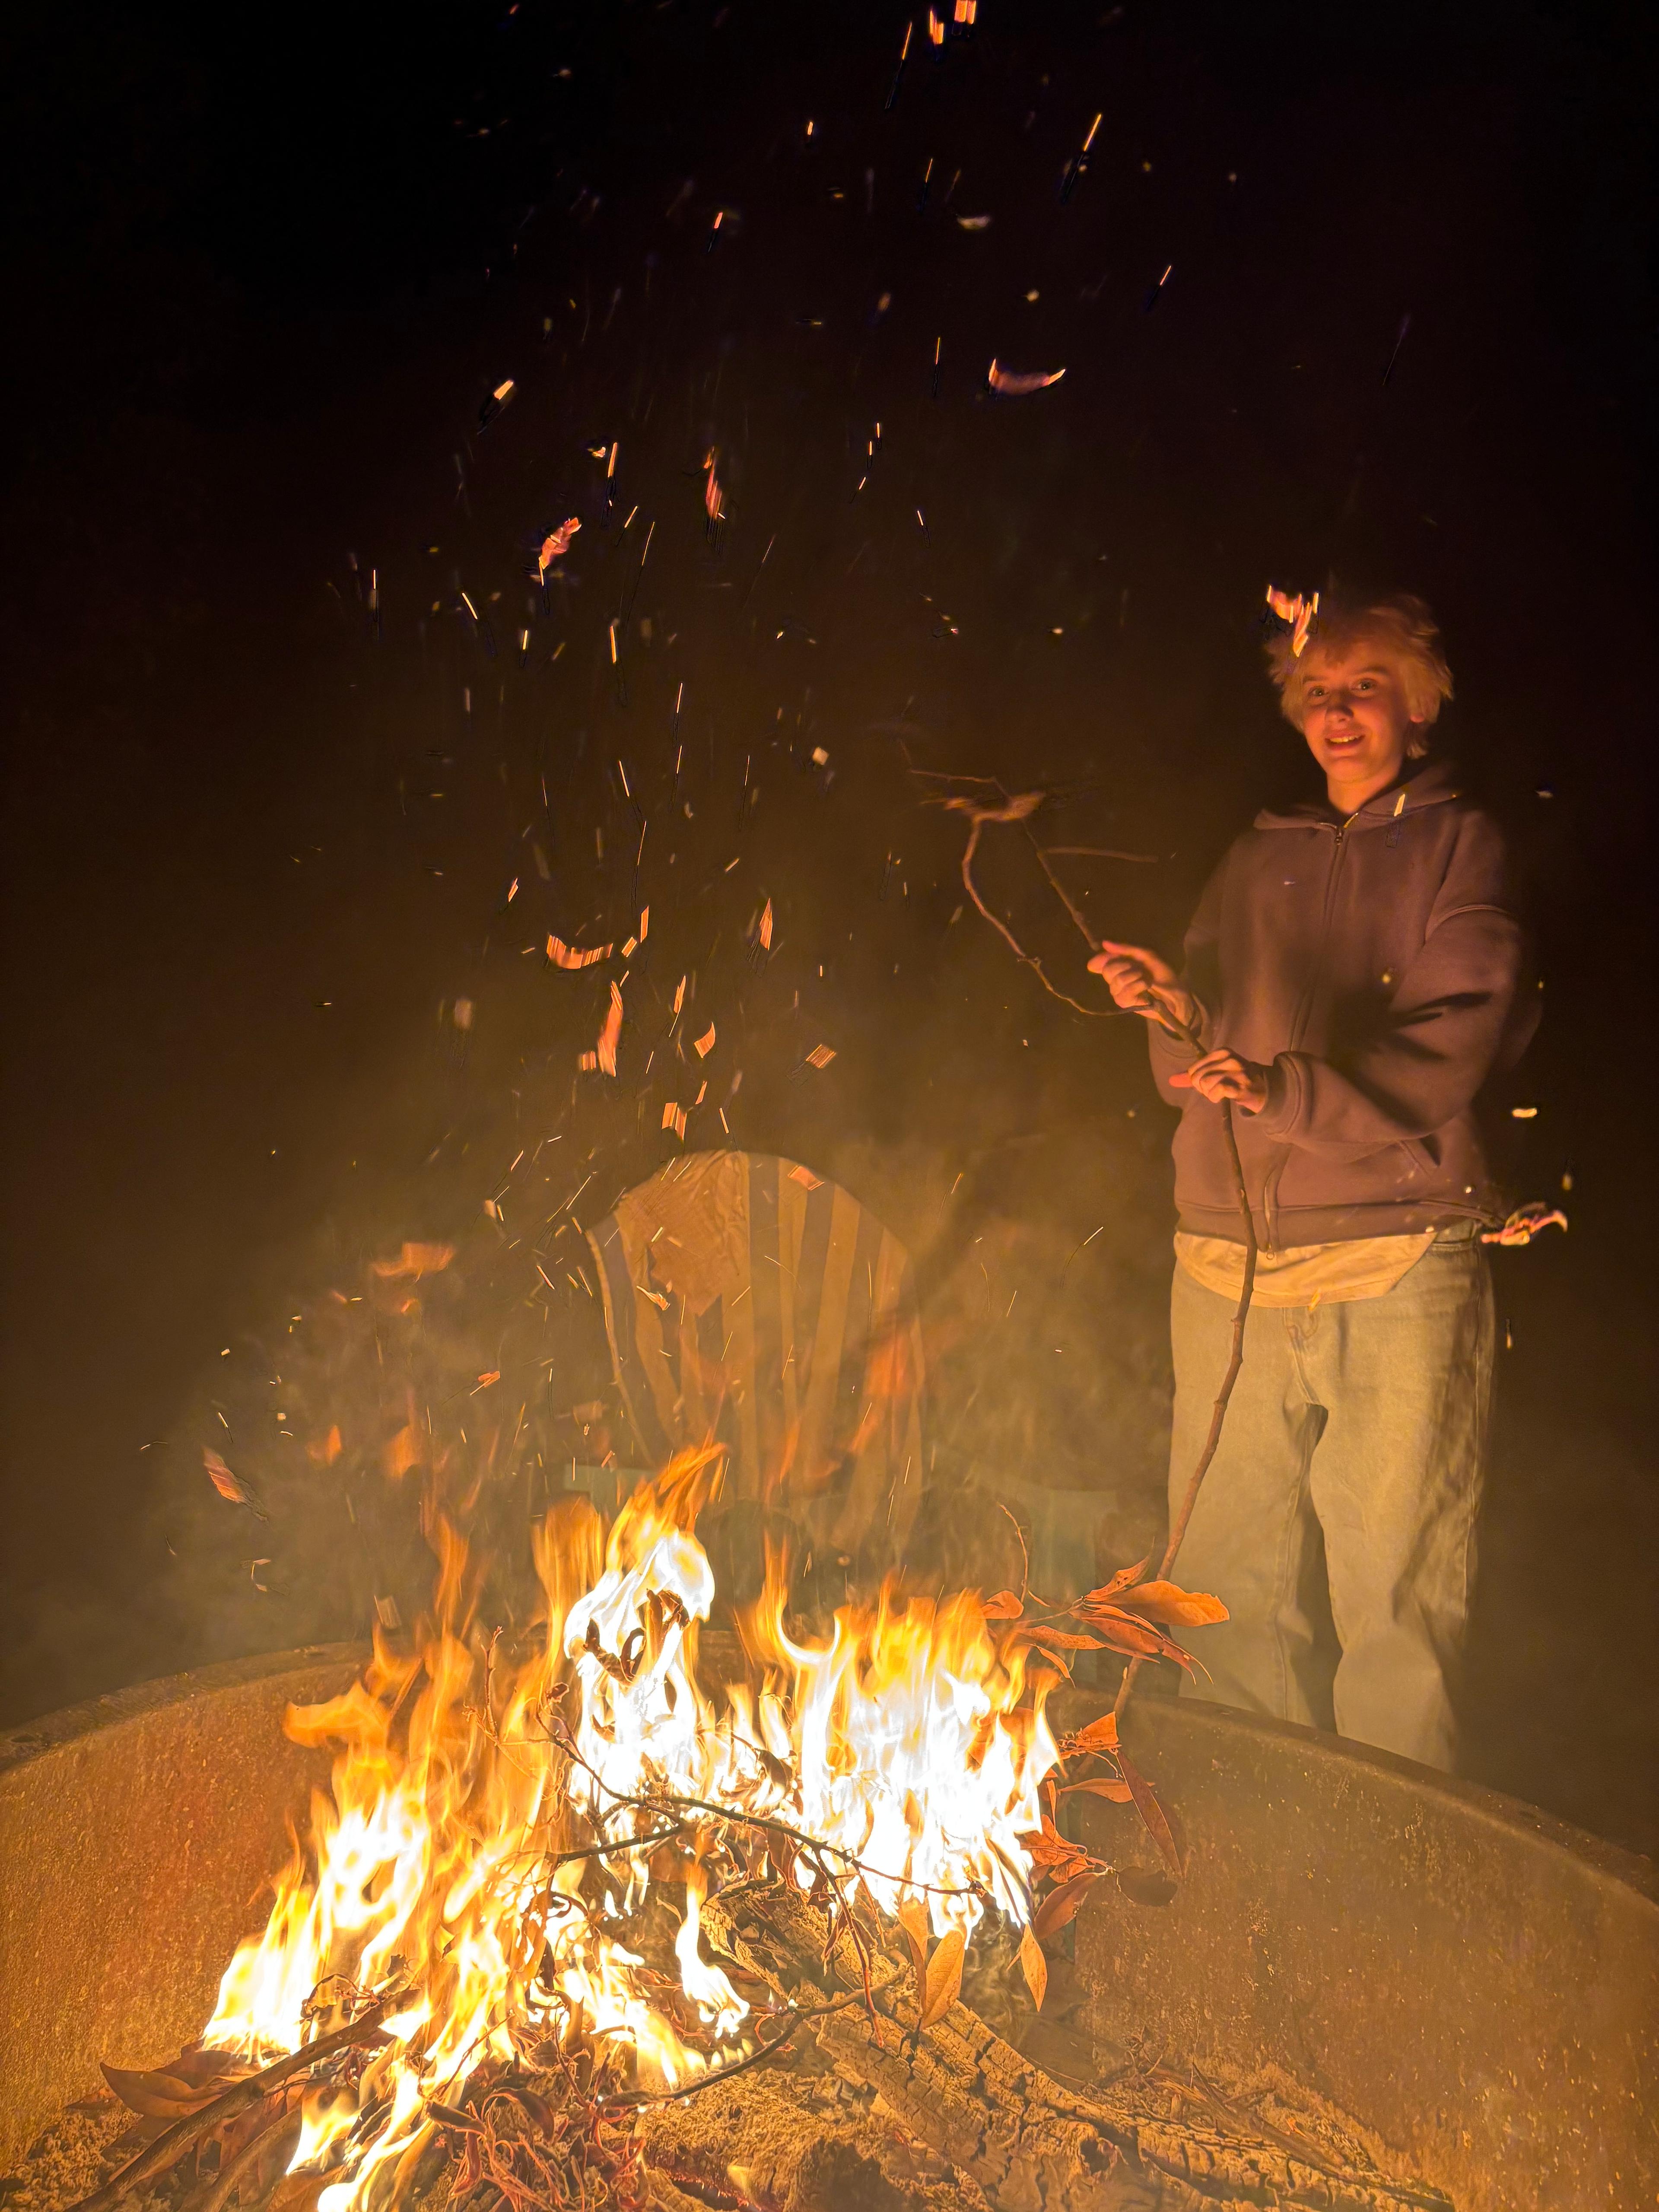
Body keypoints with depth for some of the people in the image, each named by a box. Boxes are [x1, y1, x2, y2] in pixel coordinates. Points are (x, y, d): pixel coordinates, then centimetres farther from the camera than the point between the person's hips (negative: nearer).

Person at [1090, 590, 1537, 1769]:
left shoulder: (1459, 844, 6)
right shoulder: (1258, 859, 19)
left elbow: (1458, 1046, -10)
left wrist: (1286, 1088, -22)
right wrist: (1177, 1010, -3)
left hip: (1397, 1261, -4)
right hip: (1229, 1264, 5)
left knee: (1395, 1596, -1)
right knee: (1233, 1586, 10)